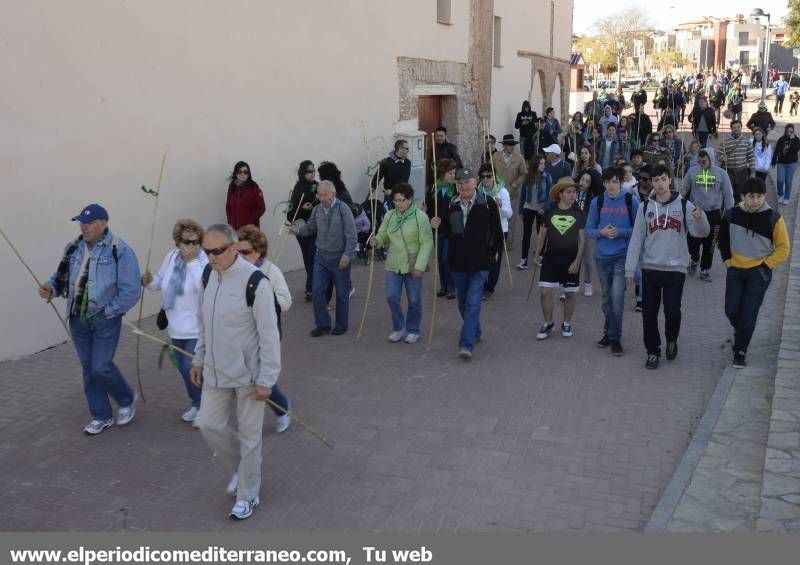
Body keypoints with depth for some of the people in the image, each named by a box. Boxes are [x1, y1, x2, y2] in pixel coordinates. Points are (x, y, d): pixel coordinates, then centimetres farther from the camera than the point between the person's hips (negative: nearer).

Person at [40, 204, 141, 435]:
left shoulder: (120, 251, -12)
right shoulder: (73, 248, 5)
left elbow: (130, 292, -14)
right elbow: (62, 276, 13)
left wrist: (107, 311, -14)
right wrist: (50, 288, -8)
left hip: (105, 319, -5)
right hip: (78, 319, 6)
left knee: (101, 368, -7)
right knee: (88, 368, 11)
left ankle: (127, 400, 22)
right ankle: (102, 416, 25)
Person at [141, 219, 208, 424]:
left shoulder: (204, 261, -16)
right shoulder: (171, 257, 4)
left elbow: (204, 286, -33)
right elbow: (161, 281, 19)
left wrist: (192, 260, -34)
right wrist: (150, 282, -2)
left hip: (198, 328, -7)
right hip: (177, 327, 7)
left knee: (191, 368, -8)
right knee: (183, 367, 17)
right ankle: (197, 404, 37)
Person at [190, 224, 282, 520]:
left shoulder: (255, 282, -22)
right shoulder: (210, 275, 1)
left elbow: (269, 334, -19)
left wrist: (267, 379, -18)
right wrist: (198, 360, 14)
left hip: (248, 373, -6)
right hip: (216, 371, 7)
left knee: (248, 435, 6)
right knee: (209, 424, 10)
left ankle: (248, 495, 24)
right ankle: (242, 469, 36)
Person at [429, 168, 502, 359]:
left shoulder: (488, 203, -7)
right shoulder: (451, 205, 4)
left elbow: (497, 232, -1)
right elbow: (448, 232, 12)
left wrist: (492, 253, -1)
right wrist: (437, 226, -7)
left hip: (480, 264, -5)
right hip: (457, 262, 5)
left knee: (473, 303, -10)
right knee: (463, 303, 17)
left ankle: (466, 344, -12)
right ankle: (474, 332, 39)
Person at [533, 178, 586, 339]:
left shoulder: (578, 214, -2)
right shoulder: (550, 212, 1)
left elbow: (582, 239, -2)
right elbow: (542, 234, 8)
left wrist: (577, 260, -8)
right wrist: (536, 255, 6)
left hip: (571, 260, -1)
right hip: (550, 258, 1)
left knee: (570, 294, 7)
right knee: (545, 291, -5)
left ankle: (567, 323, 26)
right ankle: (548, 323, 12)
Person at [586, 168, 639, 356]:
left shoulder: (631, 201, -4)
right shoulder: (597, 202, 3)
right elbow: (589, 229, 7)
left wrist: (620, 232, -16)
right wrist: (601, 232, -13)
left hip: (622, 256, -3)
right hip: (602, 256, 3)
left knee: (617, 296, -11)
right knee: (607, 297, 13)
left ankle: (615, 337, 1)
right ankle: (609, 332, 29)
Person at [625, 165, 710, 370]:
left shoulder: (684, 205, -1)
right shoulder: (645, 207, 4)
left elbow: (701, 233, -8)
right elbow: (636, 239, 3)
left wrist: (700, 218, -30)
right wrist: (630, 268, -2)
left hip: (675, 269, -2)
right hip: (650, 268, 2)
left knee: (672, 311, -3)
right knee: (649, 313, 4)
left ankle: (672, 340, 27)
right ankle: (653, 351, 19)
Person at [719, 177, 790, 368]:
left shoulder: (773, 218, -12)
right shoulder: (732, 214, -6)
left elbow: (783, 248, -3)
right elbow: (723, 241, 11)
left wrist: (766, 265, -9)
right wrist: (728, 260, 5)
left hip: (759, 273, -2)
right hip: (735, 270, 3)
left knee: (749, 314, -1)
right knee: (731, 310, 4)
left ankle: (740, 351, 13)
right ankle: (740, 331, 38)